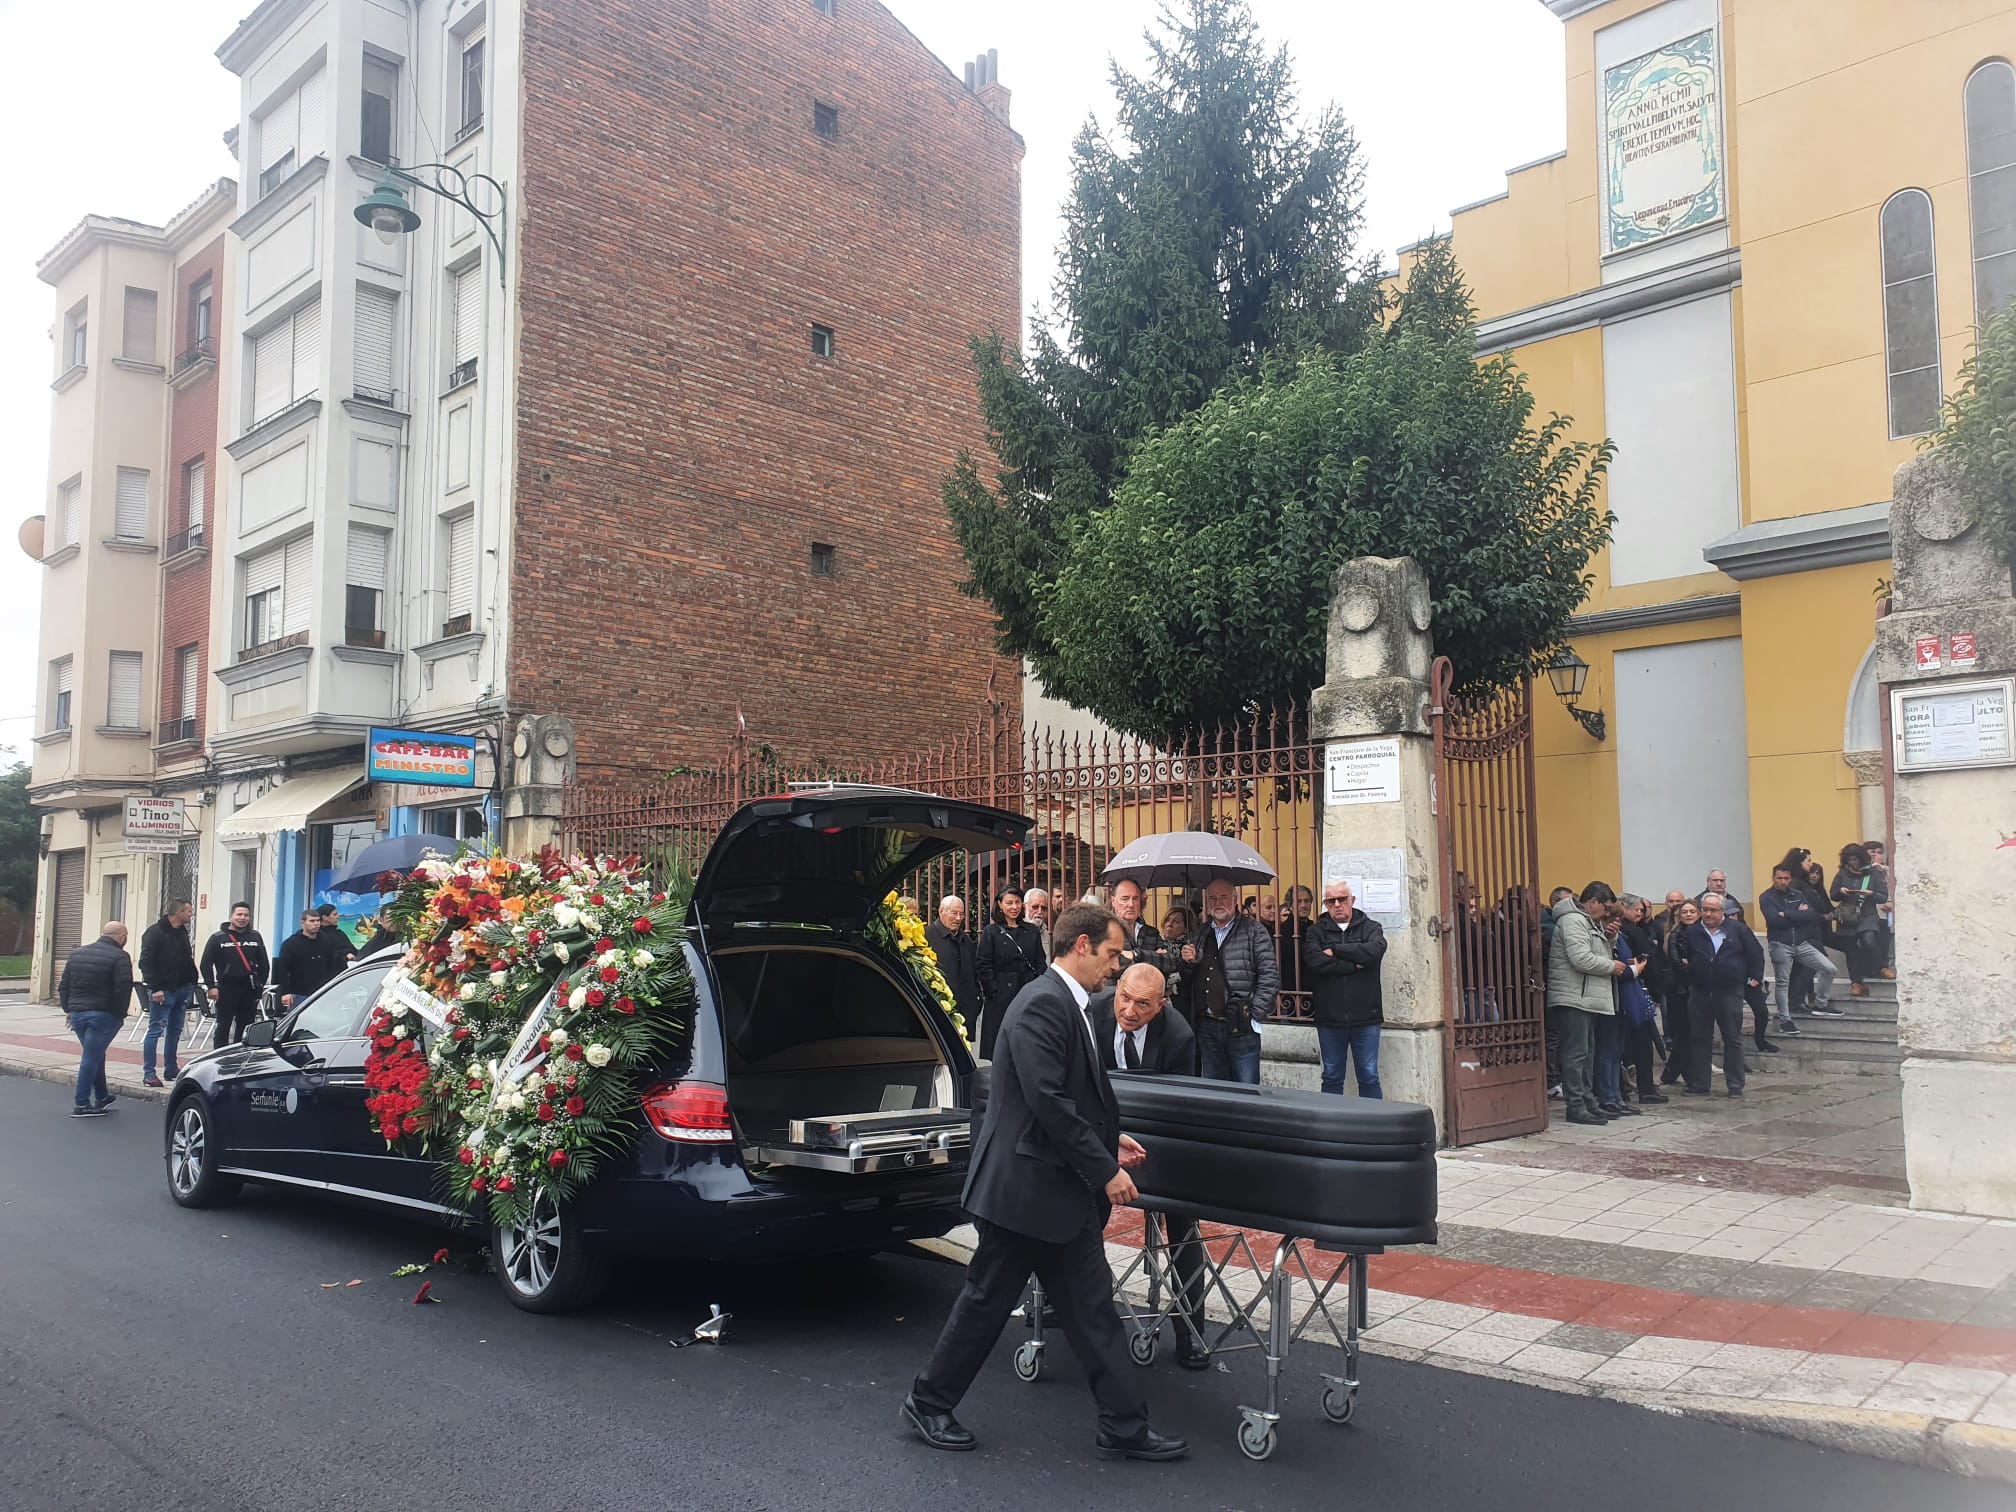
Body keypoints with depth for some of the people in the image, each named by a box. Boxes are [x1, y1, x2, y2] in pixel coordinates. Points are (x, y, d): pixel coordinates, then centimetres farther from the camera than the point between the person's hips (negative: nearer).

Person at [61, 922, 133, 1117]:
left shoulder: (77, 954, 13)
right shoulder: (120, 957, -9)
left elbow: (63, 986, 16)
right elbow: (123, 989, -16)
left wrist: (68, 1010, 20)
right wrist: (120, 1014, -6)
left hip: (77, 1013, 6)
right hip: (103, 1015, -6)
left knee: (94, 1056, 20)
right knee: (92, 1057, -3)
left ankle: (102, 1096, 28)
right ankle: (82, 1105, -1)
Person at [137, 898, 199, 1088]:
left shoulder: (182, 932, 14)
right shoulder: (154, 932, -11)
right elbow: (146, 962, -15)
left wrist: (191, 982, 10)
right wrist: (155, 988, -20)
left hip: (182, 988, 8)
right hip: (163, 990, -8)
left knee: (175, 1030, 13)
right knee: (156, 1030, -5)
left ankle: (171, 1069, 21)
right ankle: (148, 1073, -2)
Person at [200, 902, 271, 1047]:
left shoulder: (255, 937, 11)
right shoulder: (218, 937, 3)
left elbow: (263, 964, 12)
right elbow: (205, 964, 0)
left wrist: (261, 984, 2)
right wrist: (211, 986, -9)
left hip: (249, 989, 3)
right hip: (226, 988, -3)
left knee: (245, 1027, 6)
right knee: (224, 1026, 0)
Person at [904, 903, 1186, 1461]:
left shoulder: (1067, 1004, 11)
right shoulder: (1042, 1003, -20)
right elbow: (1048, 1102, -26)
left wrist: (1107, 1141, 13)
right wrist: (1105, 1169, -19)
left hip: (1063, 1190, 9)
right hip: (1025, 1186, -9)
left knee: (1091, 1307, 11)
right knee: (987, 1301, 6)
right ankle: (927, 1403, 23)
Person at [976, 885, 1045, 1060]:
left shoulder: (1032, 931, 12)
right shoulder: (991, 932, 2)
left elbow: (1040, 964, 10)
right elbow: (983, 967, -3)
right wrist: (995, 992, -9)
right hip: (1001, 999, -3)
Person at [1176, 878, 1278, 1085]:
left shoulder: (1253, 931, 2)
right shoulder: (1199, 935, 16)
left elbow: (1270, 974, -5)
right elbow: (1186, 981, 23)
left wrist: (1256, 1014, -10)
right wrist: (1184, 959, 2)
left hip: (1242, 1028, -5)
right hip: (1207, 1027, 5)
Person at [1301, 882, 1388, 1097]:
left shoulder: (1370, 928, 7)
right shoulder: (1315, 932, 6)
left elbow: (1375, 950, -15)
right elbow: (1314, 961, -13)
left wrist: (1335, 950, -11)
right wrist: (1354, 964, -13)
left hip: (1365, 1016, 0)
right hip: (1329, 1017, 1)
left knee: (1369, 1076, 4)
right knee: (1332, 1077, 9)